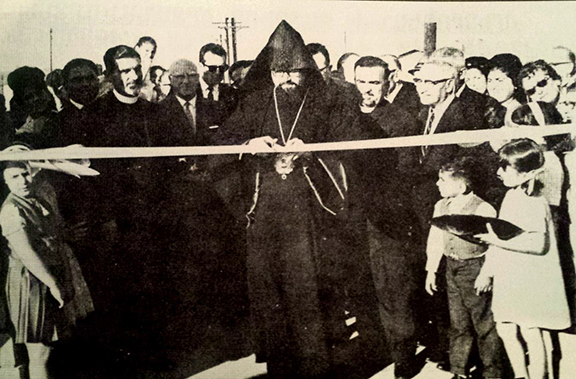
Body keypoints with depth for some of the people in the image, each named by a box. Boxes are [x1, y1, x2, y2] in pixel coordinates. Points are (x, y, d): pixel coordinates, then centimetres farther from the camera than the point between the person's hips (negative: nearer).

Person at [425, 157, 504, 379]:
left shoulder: (482, 210, -17)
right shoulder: (441, 206, 2)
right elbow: (435, 240, 11)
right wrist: (431, 270, 11)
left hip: (475, 269, -6)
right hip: (452, 269, 6)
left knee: (484, 325, 6)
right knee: (458, 324, 16)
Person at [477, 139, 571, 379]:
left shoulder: (534, 204, -16)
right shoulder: (511, 197, 9)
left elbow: (538, 243, -26)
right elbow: (498, 236, 15)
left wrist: (500, 241, -27)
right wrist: (487, 271, 17)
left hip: (530, 280, -8)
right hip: (508, 278, 8)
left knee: (531, 333, 1)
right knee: (506, 330, 11)